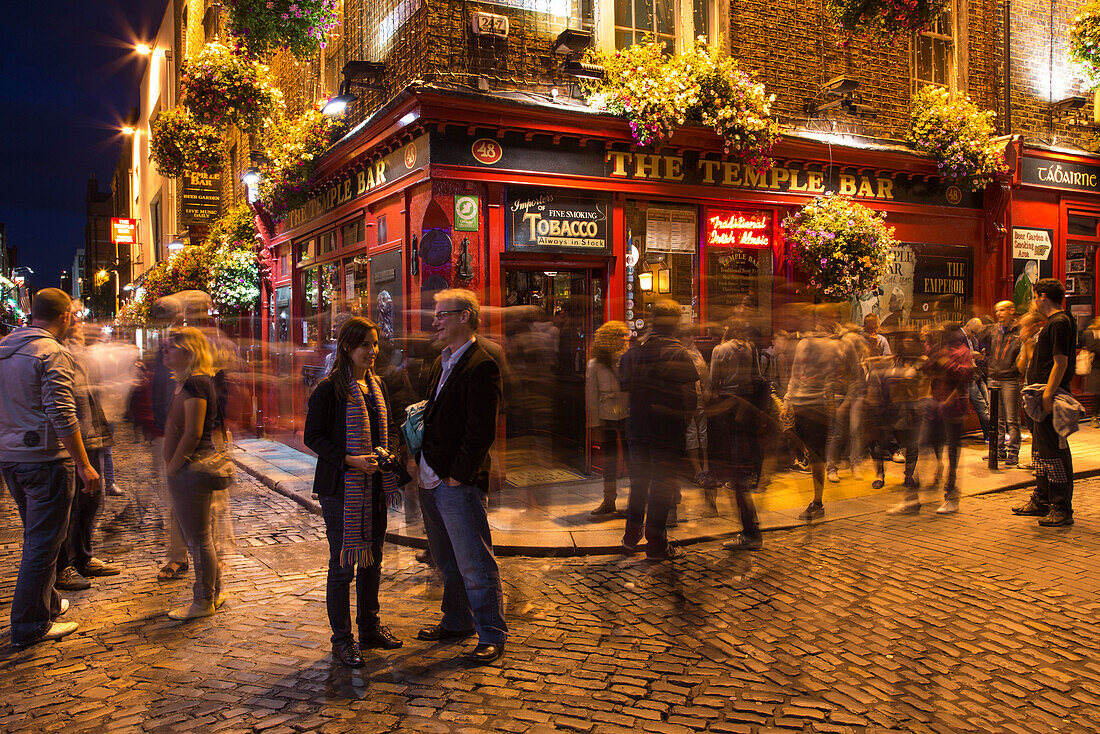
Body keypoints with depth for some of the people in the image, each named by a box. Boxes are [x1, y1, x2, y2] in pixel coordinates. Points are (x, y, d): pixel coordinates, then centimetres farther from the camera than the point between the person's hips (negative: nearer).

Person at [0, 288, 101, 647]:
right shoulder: (53, 353, -15)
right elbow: (62, 414, -21)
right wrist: (84, 465, -18)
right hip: (45, 458, -8)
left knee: (36, 537, 21)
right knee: (44, 541, 1)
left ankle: (46, 601, 34)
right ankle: (31, 625, 8)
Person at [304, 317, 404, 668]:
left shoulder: (378, 386, 11)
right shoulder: (329, 388, -10)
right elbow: (312, 436, -11)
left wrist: (388, 452, 0)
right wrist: (349, 460, -20)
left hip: (375, 485, 7)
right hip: (340, 486, -7)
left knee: (372, 560, 15)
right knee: (343, 564, 1)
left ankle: (369, 627, 30)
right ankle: (342, 639, 14)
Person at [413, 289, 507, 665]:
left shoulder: (482, 365, -15)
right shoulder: (442, 363, 15)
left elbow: (481, 431, -19)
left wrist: (457, 475, -17)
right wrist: (420, 457, 10)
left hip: (459, 483, -9)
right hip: (431, 479, 9)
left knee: (475, 563, 0)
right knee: (446, 560, 20)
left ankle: (491, 635, 13)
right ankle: (457, 621, 36)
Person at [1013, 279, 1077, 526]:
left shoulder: (1059, 323, -14)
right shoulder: (1053, 322, 18)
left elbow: (1061, 362, -21)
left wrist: (1048, 394, -24)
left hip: (1051, 397, -11)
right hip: (1045, 397, 11)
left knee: (1053, 451, -7)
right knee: (1041, 449, 17)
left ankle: (1062, 509, -1)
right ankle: (1041, 501, 27)